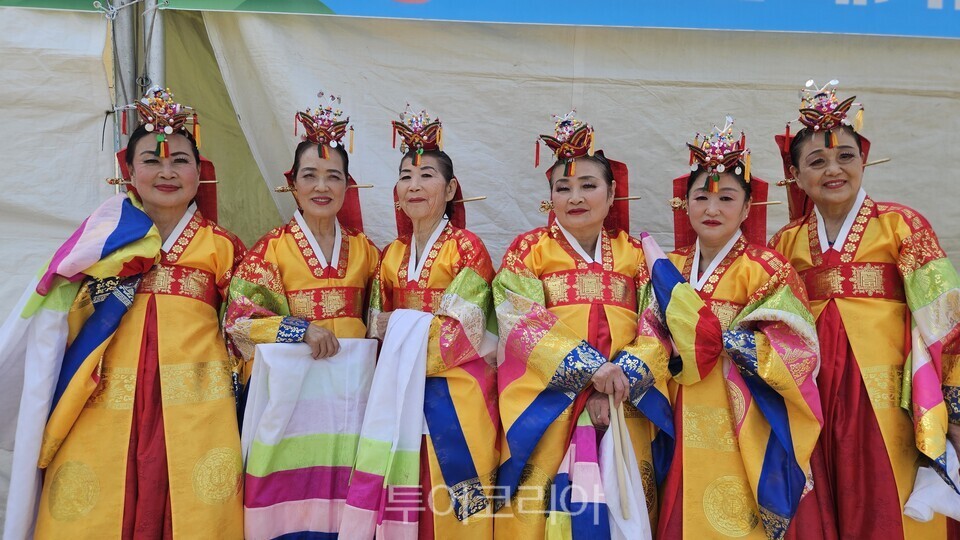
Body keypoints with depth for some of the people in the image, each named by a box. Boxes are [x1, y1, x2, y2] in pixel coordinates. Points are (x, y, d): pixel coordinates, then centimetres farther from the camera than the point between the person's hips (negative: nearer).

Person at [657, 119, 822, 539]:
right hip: (686, 427, 5)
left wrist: (722, 338, -19)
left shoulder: (765, 268, -7)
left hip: (739, 430, -4)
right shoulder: (673, 267, 7)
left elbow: (795, 350, -14)